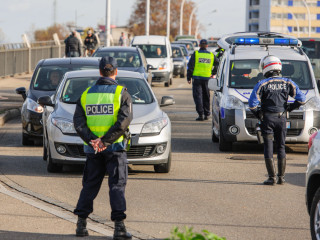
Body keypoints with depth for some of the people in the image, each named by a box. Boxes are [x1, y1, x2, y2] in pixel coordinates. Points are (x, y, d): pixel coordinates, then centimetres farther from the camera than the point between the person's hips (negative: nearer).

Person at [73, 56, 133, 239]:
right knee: (117, 185, -2)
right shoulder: (122, 93, -4)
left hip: (92, 149, 3)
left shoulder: (86, 94, 7)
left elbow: (78, 122, -2)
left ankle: (81, 224, 13)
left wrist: (91, 140, -11)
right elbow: (124, 120, -16)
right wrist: (105, 141, -18)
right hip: (115, 148, -3)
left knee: (90, 185, 13)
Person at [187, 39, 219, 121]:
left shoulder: (195, 54, -4)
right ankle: (206, 114, 16)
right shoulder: (211, 55, 6)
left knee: (197, 96, -2)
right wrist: (213, 73, 20)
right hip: (206, 78, 3)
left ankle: (200, 114, -12)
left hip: (197, 78, -3)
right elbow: (218, 64, 12)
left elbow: (190, 66, -6)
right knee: (206, 96, 14)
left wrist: (189, 77, -1)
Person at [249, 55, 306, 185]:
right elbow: (301, 99, -2)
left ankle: (272, 177, -2)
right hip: (282, 119, 3)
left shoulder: (262, 84, -7)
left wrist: (258, 114, 3)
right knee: (281, 147, 13)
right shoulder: (287, 83, 1)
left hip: (267, 119, -3)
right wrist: (290, 108, 11)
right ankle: (281, 177, 13)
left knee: (268, 148, 2)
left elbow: (252, 103, -14)